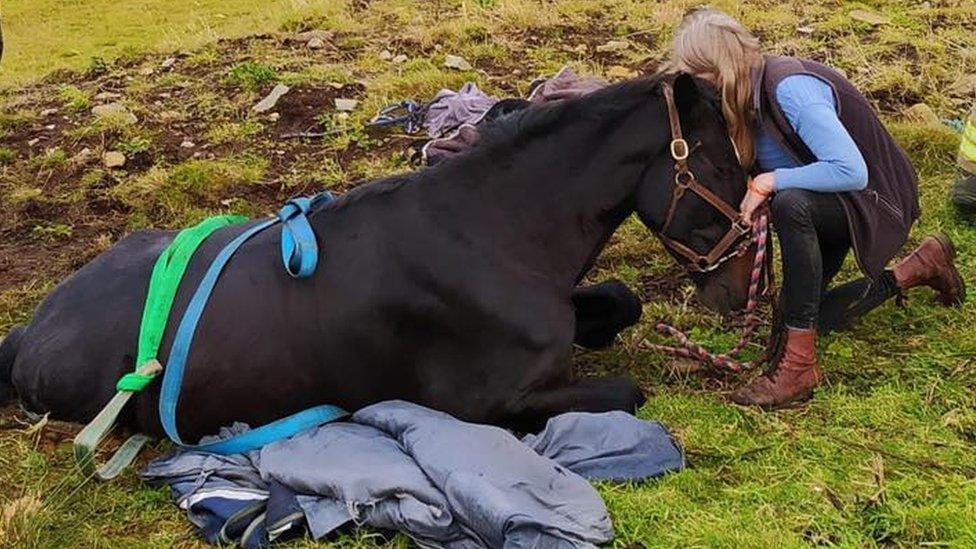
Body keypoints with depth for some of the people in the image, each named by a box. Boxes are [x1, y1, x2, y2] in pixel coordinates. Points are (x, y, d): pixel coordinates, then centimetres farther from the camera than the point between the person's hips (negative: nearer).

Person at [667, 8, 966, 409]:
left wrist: (769, 182, -33)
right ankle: (920, 267, 27)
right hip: (824, 204, 10)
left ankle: (799, 365, -30)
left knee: (790, 204, -40)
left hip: (875, 201, -10)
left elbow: (852, 172, -38)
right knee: (794, 315, 11)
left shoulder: (791, 89, -31)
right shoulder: (748, 93, -5)